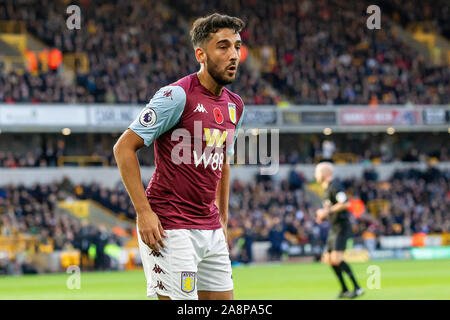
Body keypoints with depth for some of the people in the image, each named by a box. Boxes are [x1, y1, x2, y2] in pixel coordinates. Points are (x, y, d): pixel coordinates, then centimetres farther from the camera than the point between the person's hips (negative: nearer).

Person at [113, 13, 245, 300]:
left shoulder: (235, 105, 11)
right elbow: (124, 147, -13)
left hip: (211, 229, 8)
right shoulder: (177, 96, -13)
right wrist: (144, 211, -18)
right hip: (170, 229, -8)